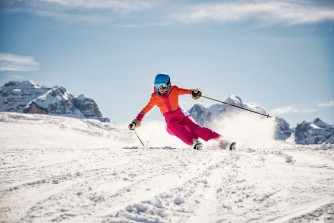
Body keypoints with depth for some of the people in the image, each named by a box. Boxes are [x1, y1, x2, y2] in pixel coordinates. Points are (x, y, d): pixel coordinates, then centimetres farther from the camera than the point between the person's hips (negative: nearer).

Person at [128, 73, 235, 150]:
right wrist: (136, 121, -6)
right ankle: (194, 142, -53)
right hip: (171, 123, 0)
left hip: (182, 118, 0)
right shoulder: (155, 98, 3)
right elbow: (145, 109, 4)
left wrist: (193, 92, -34)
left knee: (195, 128, -26)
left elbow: (185, 91, -13)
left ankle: (221, 142, -37)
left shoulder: (174, 91, 1)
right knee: (174, 126, -37)